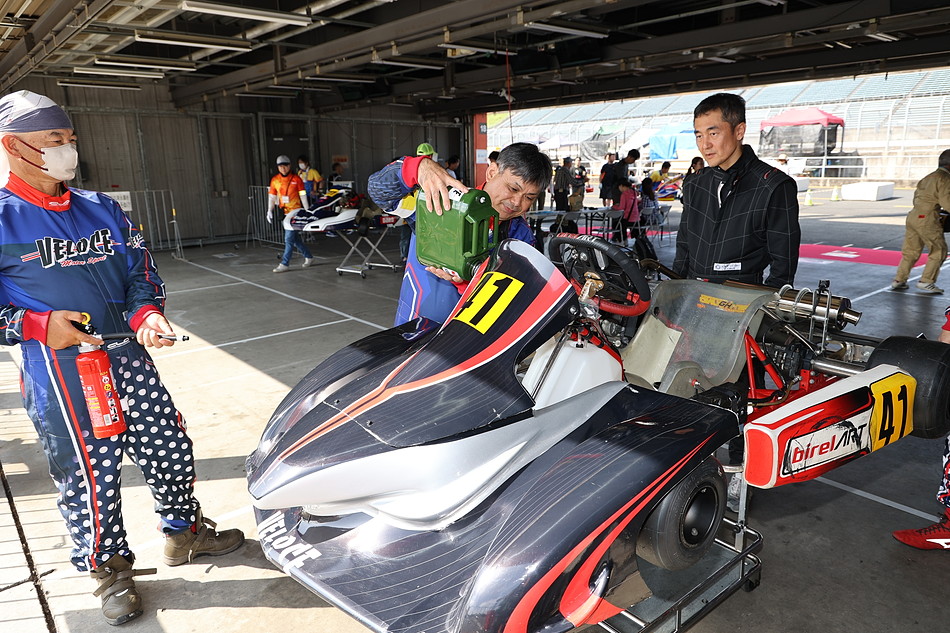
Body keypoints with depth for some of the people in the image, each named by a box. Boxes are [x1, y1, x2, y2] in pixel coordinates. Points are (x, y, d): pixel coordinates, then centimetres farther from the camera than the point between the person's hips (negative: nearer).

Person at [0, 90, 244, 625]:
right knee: (88, 472, 5)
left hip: (128, 356, 5)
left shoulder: (102, 209, 10)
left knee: (169, 443, 11)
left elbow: (141, 270, 12)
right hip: (57, 371, -4)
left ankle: (184, 530, 36)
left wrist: (146, 313, -6)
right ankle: (110, 569, 30)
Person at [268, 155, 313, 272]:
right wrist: (269, 211, 4)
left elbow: (302, 195, -3)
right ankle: (308, 257, 27)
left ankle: (285, 264, -7)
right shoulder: (274, 180, 8)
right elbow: (271, 196, 11)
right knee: (295, 238, 11)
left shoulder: (296, 178, -3)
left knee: (289, 238, -9)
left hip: (295, 211, -5)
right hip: (284, 212, 5)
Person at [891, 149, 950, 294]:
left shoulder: (928, 177, 19)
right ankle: (926, 281, 0)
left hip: (913, 216, 8)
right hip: (927, 219, -8)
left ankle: (899, 280, 12)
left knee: (910, 251, 13)